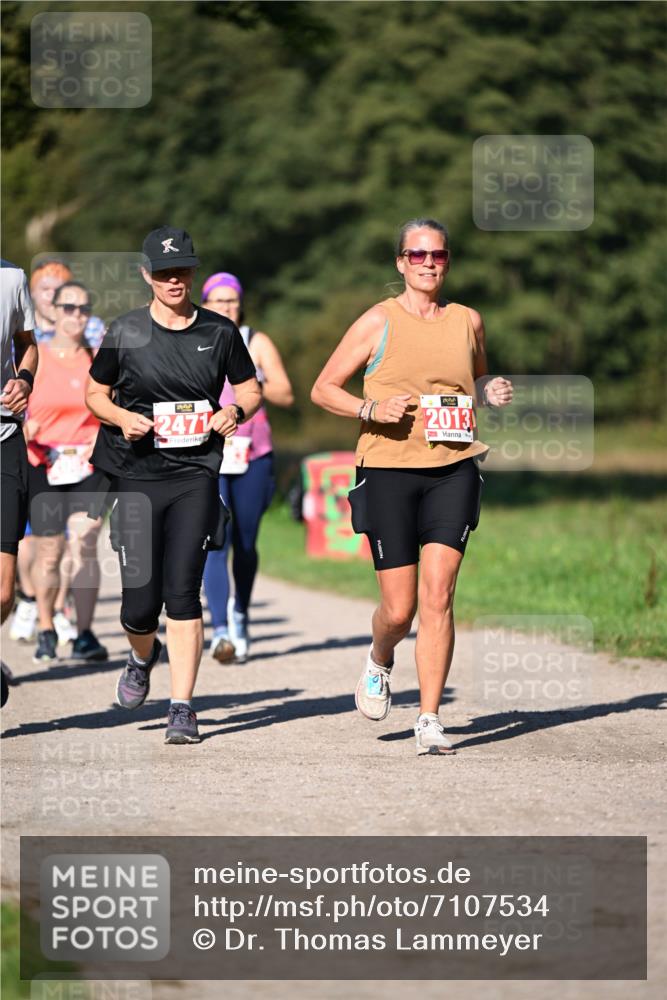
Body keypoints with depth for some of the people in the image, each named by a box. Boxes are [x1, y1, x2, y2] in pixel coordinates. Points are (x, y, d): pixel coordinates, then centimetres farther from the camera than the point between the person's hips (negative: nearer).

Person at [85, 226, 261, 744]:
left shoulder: (219, 332, 5)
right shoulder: (125, 332, 2)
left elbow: (251, 391, 15)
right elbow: (95, 393, 11)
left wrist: (235, 412, -7)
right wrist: (121, 417, -9)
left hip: (196, 474, 0)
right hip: (136, 474, 0)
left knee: (183, 592, -10)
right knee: (140, 599, -2)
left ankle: (182, 707, -4)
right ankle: (143, 657, 34)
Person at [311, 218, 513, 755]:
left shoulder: (468, 321, 9)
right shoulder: (378, 322, 0)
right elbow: (323, 389, 4)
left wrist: (491, 390, 5)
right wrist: (372, 410, -13)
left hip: (453, 470, 2)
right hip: (389, 469, -2)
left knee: (438, 596, -10)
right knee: (399, 608, -1)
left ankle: (430, 719, -5)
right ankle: (379, 661, 35)